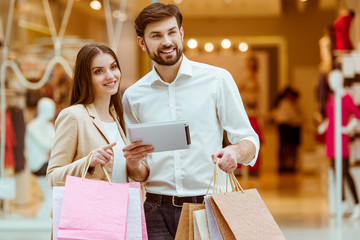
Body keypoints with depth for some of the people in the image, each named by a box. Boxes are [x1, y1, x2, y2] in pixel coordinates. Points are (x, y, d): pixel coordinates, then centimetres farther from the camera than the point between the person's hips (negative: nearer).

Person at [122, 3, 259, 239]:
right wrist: (132, 161, -7)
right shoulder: (133, 96, 9)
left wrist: (235, 152, -19)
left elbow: (249, 140, 3)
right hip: (157, 210, 1)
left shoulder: (218, 80, 2)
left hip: (208, 208, -1)